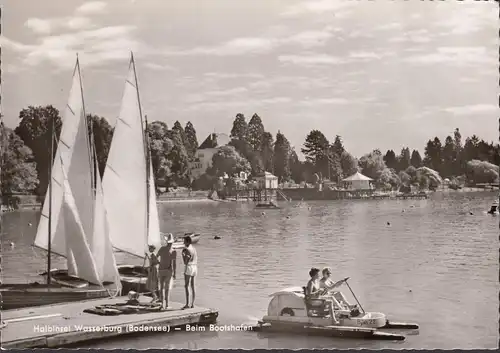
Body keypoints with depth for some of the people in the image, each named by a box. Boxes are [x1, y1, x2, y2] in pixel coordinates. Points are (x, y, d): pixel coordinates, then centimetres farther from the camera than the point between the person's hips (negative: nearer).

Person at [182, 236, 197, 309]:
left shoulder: (187, 250, -15)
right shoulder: (194, 249, 12)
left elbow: (185, 262, -15)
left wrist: (182, 254, -5)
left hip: (188, 268, -8)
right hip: (194, 268, 8)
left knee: (186, 286, -6)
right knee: (193, 287, 8)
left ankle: (187, 304, -11)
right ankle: (192, 304, 8)